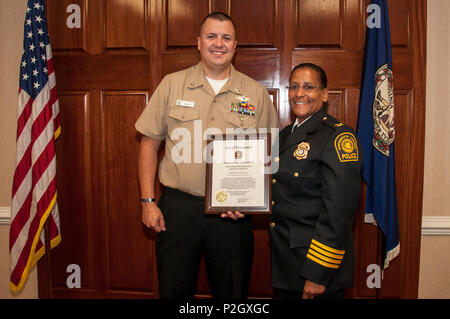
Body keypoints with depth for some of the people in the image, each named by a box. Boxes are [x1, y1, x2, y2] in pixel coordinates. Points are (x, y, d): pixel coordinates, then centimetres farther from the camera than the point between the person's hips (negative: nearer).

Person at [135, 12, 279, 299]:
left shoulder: (256, 94, 3)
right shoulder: (172, 85, 3)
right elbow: (150, 143, 5)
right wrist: (148, 201, -1)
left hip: (232, 211, 0)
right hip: (177, 207, 0)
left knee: (232, 292, 13)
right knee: (174, 290, 13)